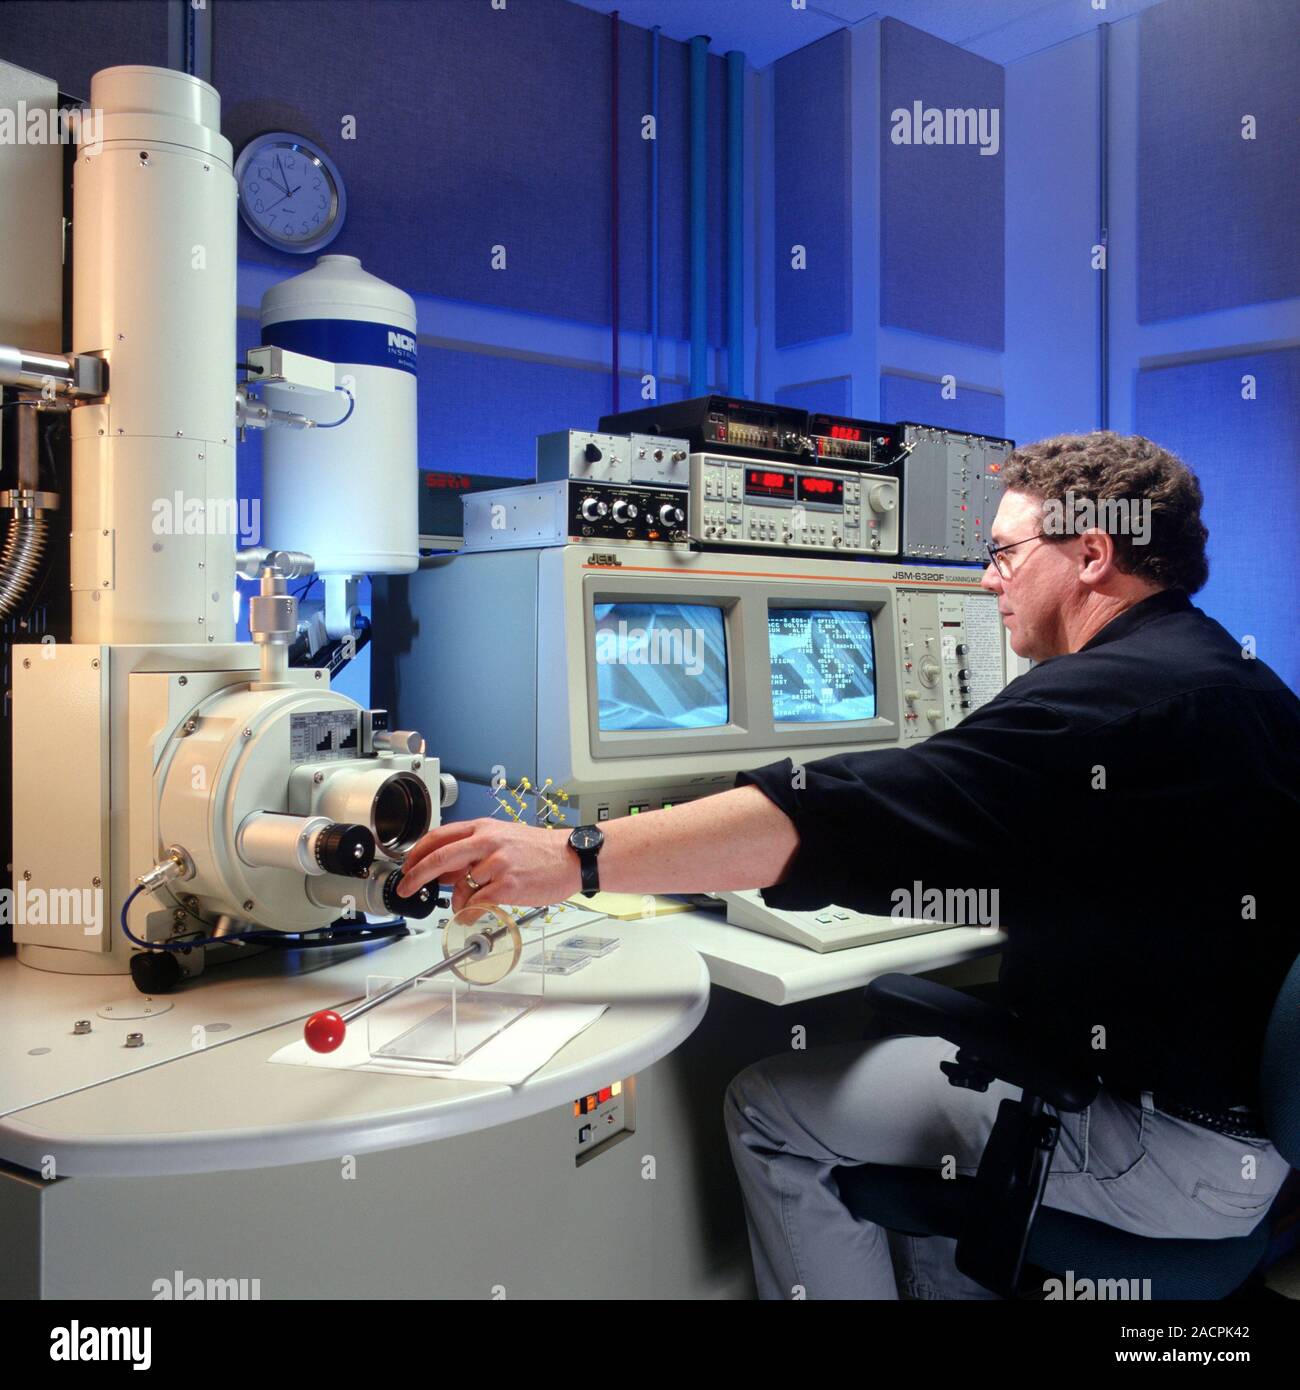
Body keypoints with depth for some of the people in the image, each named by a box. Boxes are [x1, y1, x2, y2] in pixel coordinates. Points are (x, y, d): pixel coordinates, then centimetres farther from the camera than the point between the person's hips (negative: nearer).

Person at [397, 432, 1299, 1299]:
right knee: (910, 1074, 24)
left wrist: (572, 862, -31)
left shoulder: (1112, 694, -23)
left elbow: (850, 814, -31)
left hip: (1182, 1142, -10)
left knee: (772, 1109, -3)